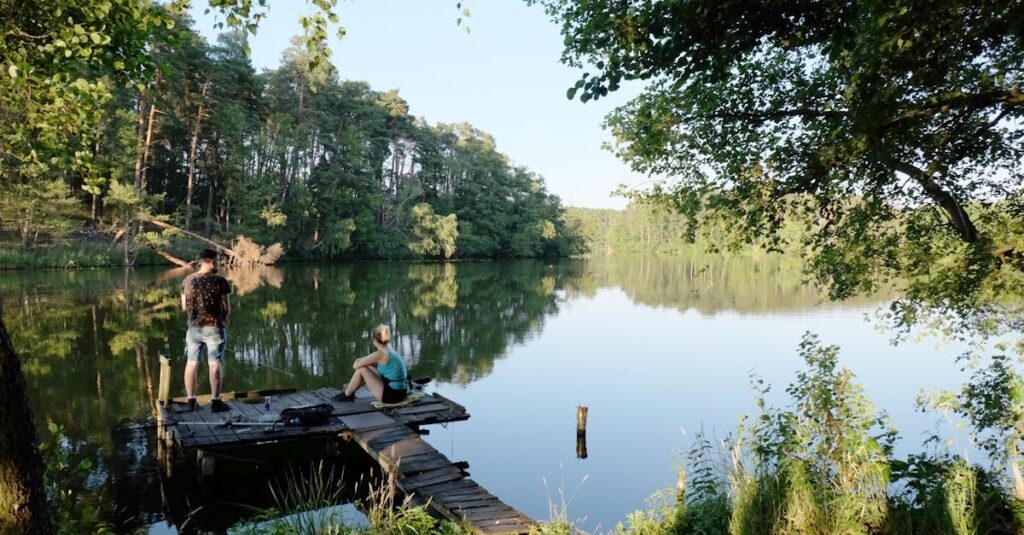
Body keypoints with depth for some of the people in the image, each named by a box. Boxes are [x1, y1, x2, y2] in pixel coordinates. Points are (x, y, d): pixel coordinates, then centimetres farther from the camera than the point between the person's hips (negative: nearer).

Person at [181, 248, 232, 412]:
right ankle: (216, 402, 2)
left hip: (193, 327, 5)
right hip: (214, 327, -5)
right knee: (215, 363, 0)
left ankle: (191, 401, 18)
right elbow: (227, 308, -7)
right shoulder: (219, 281, -11)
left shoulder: (187, 280, 4)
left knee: (192, 363, 12)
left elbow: (184, 306, 9)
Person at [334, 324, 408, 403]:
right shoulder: (390, 351, 10)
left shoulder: (380, 354, -16)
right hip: (399, 392, 9)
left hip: (392, 395, -9)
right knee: (368, 369, 20)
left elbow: (355, 365, -8)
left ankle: (347, 395, 18)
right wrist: (361, 360, 13)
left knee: (361, 370, -1)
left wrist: (358, 361, 14)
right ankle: (350, 390, 33)